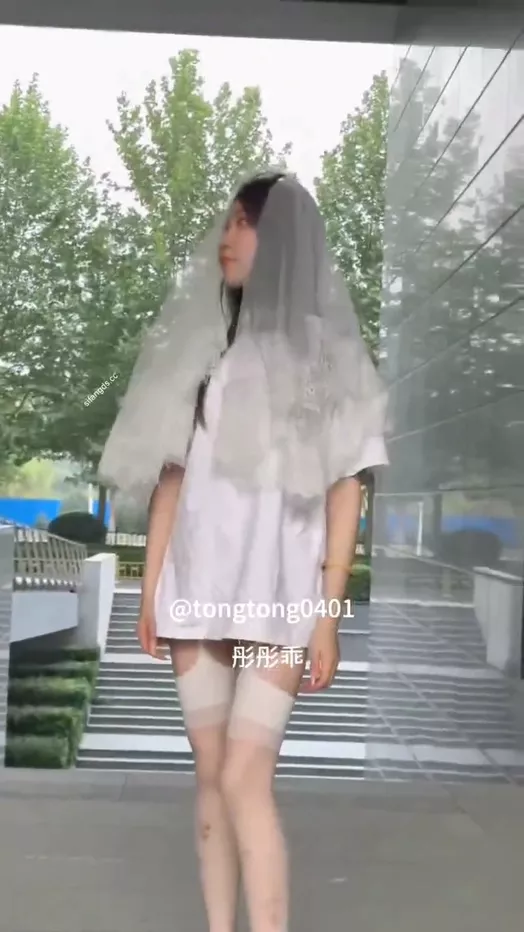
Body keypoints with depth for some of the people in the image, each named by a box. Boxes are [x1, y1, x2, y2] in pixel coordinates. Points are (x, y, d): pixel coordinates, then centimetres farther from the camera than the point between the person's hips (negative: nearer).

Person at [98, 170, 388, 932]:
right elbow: (171, 478, 13)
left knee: (244, 778, -12)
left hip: (278, 592, -4)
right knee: (210, 775, 7)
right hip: (199, 587, 5)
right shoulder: (198, 348, 12)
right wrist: (151, 589, 8)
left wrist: (328, 615, -9)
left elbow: (345, 491, -3)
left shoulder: (324, 353, 0)